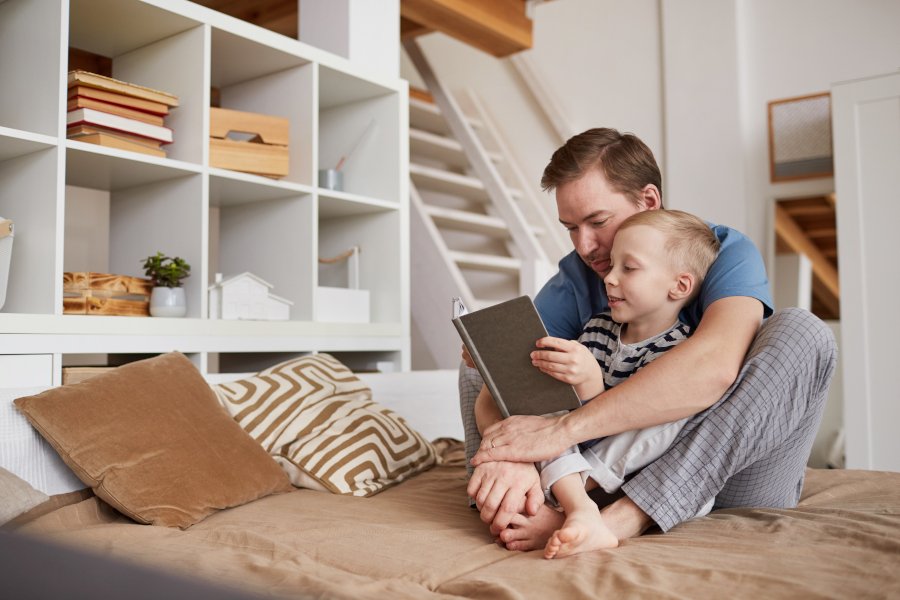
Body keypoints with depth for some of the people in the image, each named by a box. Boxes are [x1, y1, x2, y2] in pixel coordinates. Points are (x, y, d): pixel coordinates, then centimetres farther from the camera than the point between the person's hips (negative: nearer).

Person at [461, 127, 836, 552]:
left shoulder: (726, 252, -12)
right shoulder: (575, 278, -1)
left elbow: (715, 366, -34)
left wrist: (564, 428, -39)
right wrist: (508, 456, -38)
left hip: (728, 483, -2)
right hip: (618, 471, 3)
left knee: (800, 331, -28)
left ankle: (621, 518, -38)